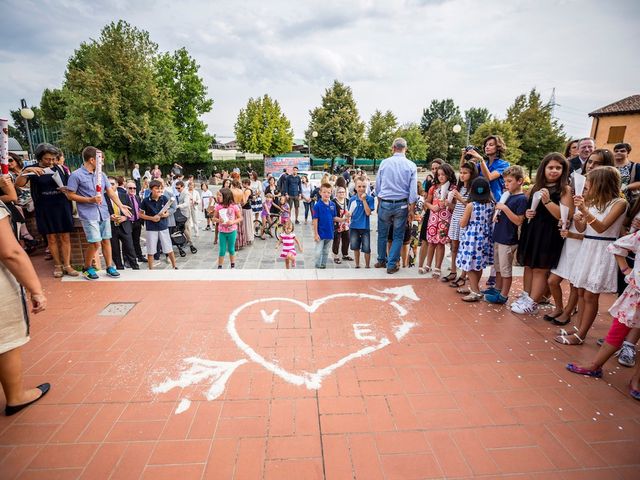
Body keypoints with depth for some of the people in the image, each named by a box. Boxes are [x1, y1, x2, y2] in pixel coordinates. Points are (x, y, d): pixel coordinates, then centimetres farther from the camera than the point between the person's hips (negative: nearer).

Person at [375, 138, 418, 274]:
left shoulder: (384, 163, -2)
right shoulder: (411, 166, -3)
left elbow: (377, 185, 5)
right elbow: (413, 190, -5)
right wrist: (411, 210, 0)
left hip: (384, 203, 1)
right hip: (402, 204, 0)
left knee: (382, 234, 16)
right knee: (398, 236, 10)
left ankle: (381, 261, 30)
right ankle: (391, 265, 13)